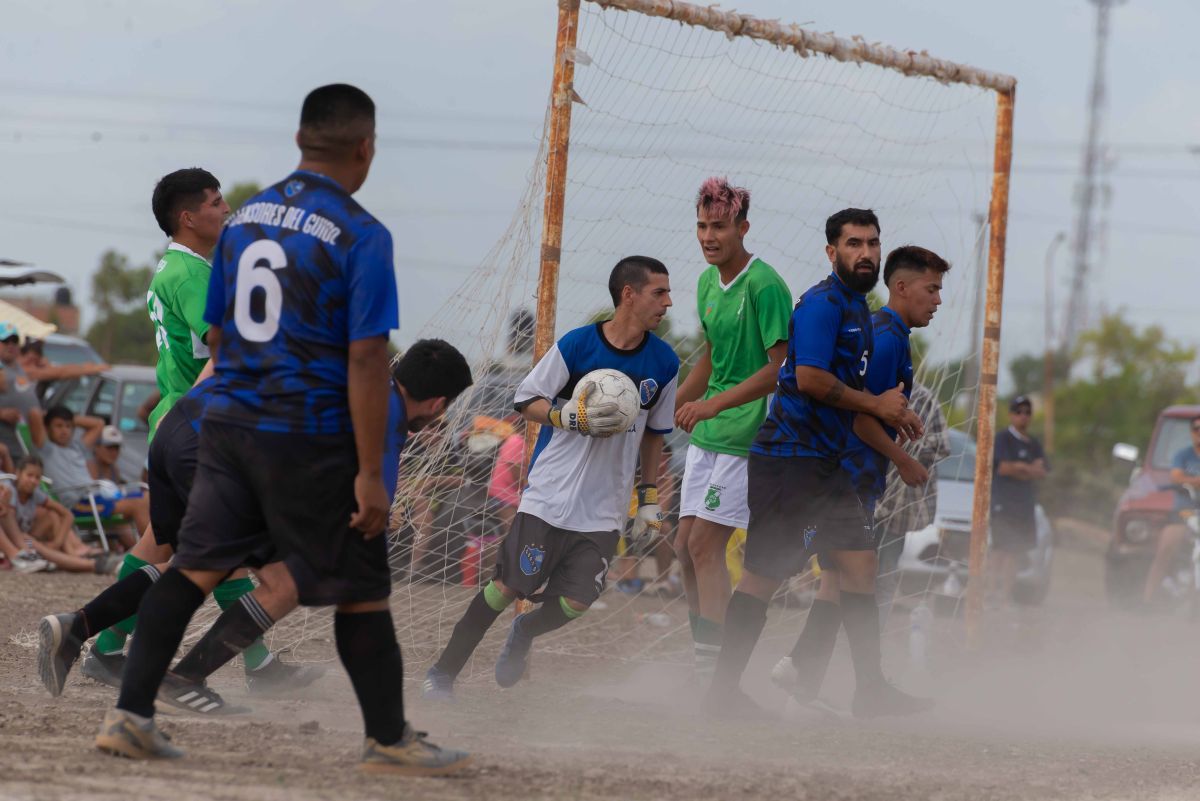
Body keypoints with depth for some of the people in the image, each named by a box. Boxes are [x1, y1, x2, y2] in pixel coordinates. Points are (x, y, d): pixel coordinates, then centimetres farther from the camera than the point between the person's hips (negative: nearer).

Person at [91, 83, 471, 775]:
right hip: (313, 442, -6)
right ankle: (390, 739, 16)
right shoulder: (361, 237, -12)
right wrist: (370, 473, -15)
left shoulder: (244, 219, 9)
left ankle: (130, 716, 2)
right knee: (361, 589, 7)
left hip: (230, 427, 6)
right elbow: (366, 361, -16)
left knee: (195, 567, 7)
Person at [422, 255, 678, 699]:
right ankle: (444, 671, 9)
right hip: (550, 494, -3)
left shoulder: (664, 362, 3)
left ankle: (525, 632, 27)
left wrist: (649, 495, 15)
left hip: (604, 511, 3)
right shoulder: (577, 345, -9)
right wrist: (573, 417, -18)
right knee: (507, 586, -6)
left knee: (574, 603, -7)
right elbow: (526, 402, -1)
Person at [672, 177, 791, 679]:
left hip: (746, 433, -9)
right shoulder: (708, 282, 11)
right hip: (706, 434, 9)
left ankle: (712, 668, -12)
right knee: (686, 545, 7)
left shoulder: (764, 286, -15)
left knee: (705, 543, -13)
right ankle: (704, 654, 14)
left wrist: (714, 404, -25)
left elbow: (781, 367, -19)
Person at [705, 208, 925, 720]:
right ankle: (724, 692, -1)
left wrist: (891, 413, 13)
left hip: (824, 461, 10)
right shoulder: (822, 303, -12)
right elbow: (809, 378, -22)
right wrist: (876, 405, -11)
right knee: (764, 575, -6)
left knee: (859, 564, 6)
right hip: (788, 458, -10)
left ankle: (871, 689, 10)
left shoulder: (859, 309, 19)